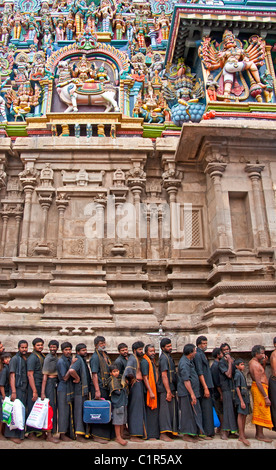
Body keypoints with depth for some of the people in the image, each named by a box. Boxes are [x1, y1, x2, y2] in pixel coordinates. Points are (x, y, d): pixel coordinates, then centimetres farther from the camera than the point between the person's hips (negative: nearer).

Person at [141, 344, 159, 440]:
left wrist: (154, 391, 17)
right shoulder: (145, 362, -12)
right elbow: (145, 378, -17)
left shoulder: (152, 361, 16)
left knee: (155, 411, 11)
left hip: (154, 390, 9)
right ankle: (151, 434, 2)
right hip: (149, 390, -9)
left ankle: (155, 433, 19)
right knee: (151, 412, -6)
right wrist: (150, 392, -20)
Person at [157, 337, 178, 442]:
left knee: (171, 409, 13)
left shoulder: (168, 356, 16)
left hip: (171, 388, 10)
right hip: (166, 389, -10)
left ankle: (170, 431, 22)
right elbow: (164, 375, -20)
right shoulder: (164, 357, -14)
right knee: (166, 409, -6)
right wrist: (168, 391, -21)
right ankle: (163, 434, -1)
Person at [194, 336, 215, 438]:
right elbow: (200, 373, -18)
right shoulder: (198, 355, -13)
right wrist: (205, 388, -21)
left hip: (207, 385, 10)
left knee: (207, 409, 12)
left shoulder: (202, 354, 17)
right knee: (206, 409, -6)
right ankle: (207, 431, 0)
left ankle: (208, 431, 19)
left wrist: (209, 387, 18)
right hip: (204, 386, -10)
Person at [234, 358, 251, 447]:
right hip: (241, 397, -9)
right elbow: (237, 388, -15)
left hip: (245, 397, 9)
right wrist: (242, 401, -18)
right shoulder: (237, 374, -10)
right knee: (241, 415, -10)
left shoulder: (242, 373, 17)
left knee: (244, 416, 10)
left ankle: (243, 433, 17)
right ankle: (241, 436, -11)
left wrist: (247, 400, 19)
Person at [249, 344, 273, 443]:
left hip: (260, 388, 10)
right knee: (262, 411, -5)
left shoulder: (252, 362, 13)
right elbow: (258, 382, -22)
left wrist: (264, 363, 10)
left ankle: (258, 434, 20)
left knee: (258, 412, 13)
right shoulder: (255, 364, -19)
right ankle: (260, 435, 0)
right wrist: (266, 397, -21)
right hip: (259, 389, -10)